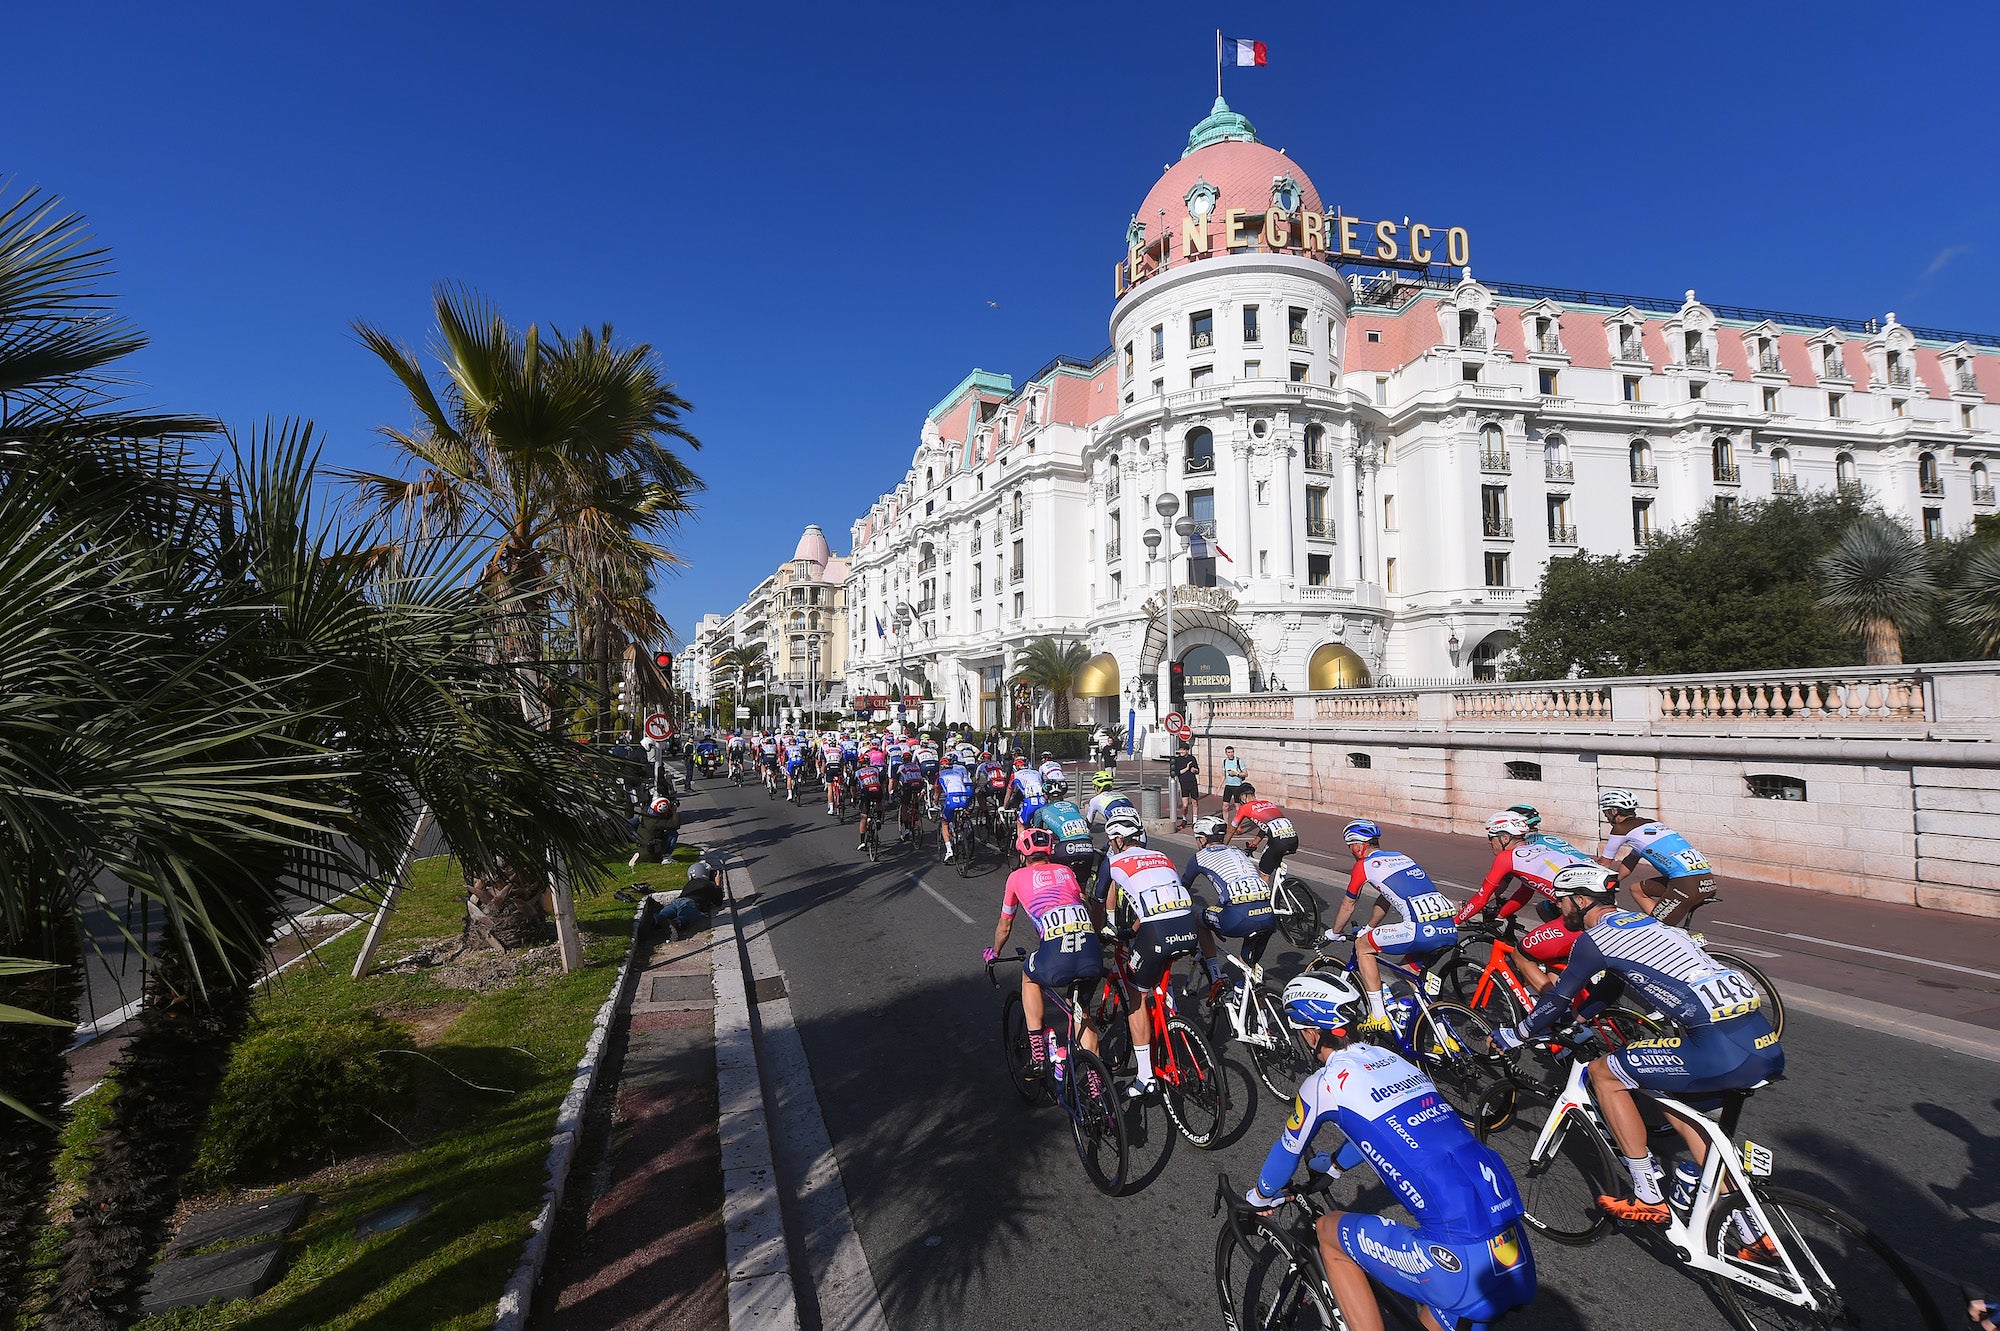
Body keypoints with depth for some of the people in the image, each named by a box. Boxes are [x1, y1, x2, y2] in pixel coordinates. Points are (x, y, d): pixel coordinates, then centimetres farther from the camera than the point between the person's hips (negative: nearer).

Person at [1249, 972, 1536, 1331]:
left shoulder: (1325, 1083, -5)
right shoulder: (1389, 1059, 15)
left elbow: (1288, 1152, 12)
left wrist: (1259, 1197, 32)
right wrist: (1331, 1166, 51)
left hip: (1461, 1258, -7)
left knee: (1329, 1232, 14)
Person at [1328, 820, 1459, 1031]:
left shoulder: (1364, 865, 7)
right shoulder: (1400, 857, 27)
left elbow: (1348, 906, 20)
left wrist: (1333, 934, 36)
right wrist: (1368, 929, 52)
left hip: (1423, 931, -8)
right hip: (1450, 931, 8)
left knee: (1362, 946, 12)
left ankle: (1378, 1017, 10)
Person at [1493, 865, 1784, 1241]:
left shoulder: (1595, 938, -2)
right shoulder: (1640, 923, 23)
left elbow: (1557, 1001, 6)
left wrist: (1510, 1036, 21)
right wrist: (1577, 1019, 48)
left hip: (1721, 1051, -9)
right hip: (1767, 1046, 9)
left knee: (1604, 1072, 6)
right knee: (1674, 1099, 29)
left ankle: (1648, 1198, 13)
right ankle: (1750, 1231, 29)